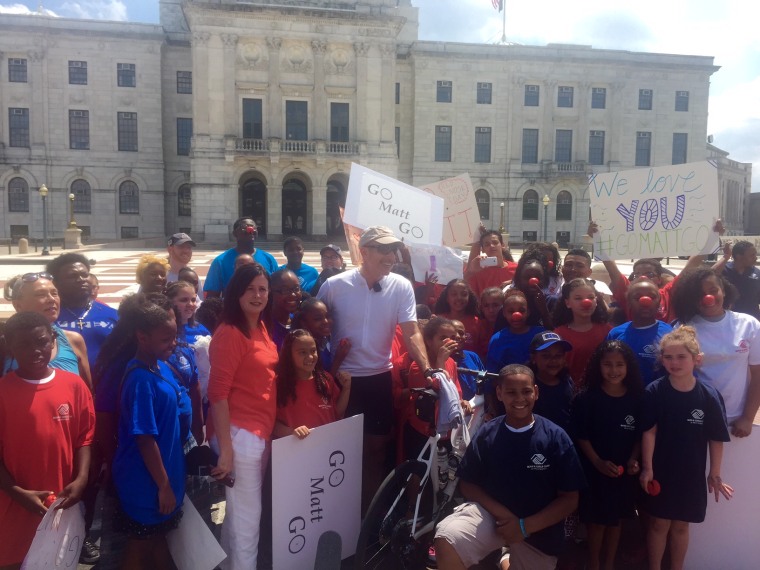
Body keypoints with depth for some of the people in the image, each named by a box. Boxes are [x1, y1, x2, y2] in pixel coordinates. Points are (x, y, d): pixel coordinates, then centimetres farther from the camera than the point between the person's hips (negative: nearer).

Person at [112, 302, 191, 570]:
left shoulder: (162, 366, 0)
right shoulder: (141, 380, -26)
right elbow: (145, 439, -25)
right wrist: (163, 485, -18)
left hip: (165, 473, 7)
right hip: (145, 481, -7)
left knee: (159, 538, 24)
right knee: (140, 547, 13)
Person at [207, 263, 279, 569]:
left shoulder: (262, 329, 10)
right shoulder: (229, 333, -15)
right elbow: (217, 393, -18)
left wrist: (269, 430, 14)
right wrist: (225, 449, -19)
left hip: (262, 432, 8)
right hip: (239, 434, -8)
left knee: (243, 513, 18)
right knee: (246, 517, 4)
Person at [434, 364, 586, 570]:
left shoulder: (556, 437, -11)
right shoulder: (486, 434, -7)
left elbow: (570, 499, -7)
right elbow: (467, 484, -1)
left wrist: (525, 526, -16)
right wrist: (502, 513, -16)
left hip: (537, 531, 1)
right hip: (491, 514, 0)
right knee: (447, 539, -29)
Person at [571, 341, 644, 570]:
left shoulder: (636, 398, -4)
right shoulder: (587, 398, -13)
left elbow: (639, 435, 5)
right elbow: (580, 436, -9)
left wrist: (633, 460, -8)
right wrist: (598, 462, -17)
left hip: (624, 472, 3)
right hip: (594, 471, -3)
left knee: (615, 520, 17)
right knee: (596, 521, 9)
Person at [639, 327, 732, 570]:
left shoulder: (709, 396, -12)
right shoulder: (654, 391, -14)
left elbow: (716, 439, -4)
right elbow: (649, 432, -10)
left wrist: (714, 475, 0)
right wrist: (647, 468, -10)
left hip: (692, 474, 1)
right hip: (660, 471, -1)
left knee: (681, 526, 17)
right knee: (659, 524, 13)